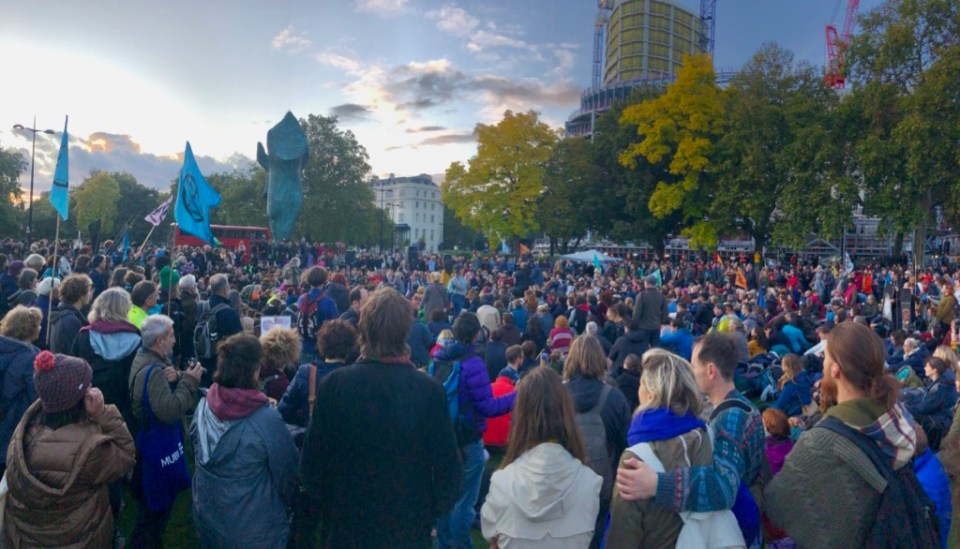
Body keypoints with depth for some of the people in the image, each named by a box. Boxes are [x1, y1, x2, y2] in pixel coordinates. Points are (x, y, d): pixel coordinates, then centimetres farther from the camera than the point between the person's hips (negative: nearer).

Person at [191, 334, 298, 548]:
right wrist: (289, 502, 5)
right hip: (254, 530, -5)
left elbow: (197, 455, 6)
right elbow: (287, 473, -16)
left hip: (208, 520, 5)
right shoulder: (267, 419, -28)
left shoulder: (204, 406, -11)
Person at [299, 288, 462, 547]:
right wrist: (436, 509, 5)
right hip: (409, 524, 0)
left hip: (346, 520, 0)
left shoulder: (334, 384, -16)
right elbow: (447, 463, -11)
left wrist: (321, 502, 8)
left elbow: (312, 457, -8)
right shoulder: (429, 390, -17)